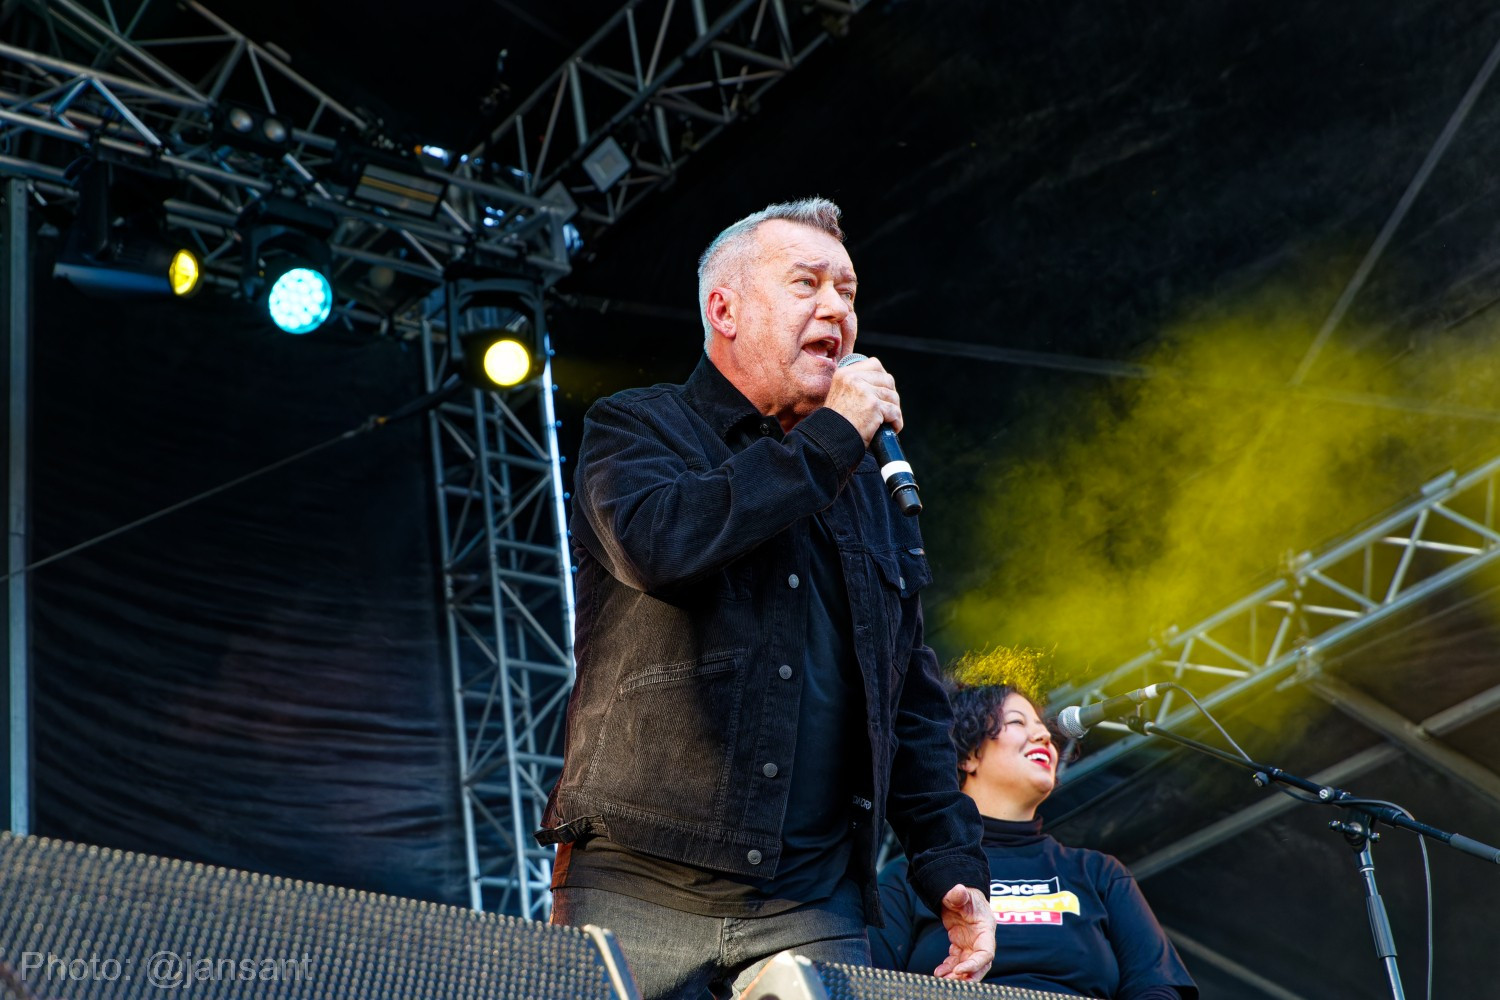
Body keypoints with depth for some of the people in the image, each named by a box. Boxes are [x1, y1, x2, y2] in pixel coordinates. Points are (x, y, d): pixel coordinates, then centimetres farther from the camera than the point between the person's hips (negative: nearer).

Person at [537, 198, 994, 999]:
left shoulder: (868, 491, 20)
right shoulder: (634, 429, 6)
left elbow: (913, 700, 21)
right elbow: (656, 541, -18)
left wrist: (954, 869, 8)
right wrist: (829, 437, -9)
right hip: (637, 890, -4)